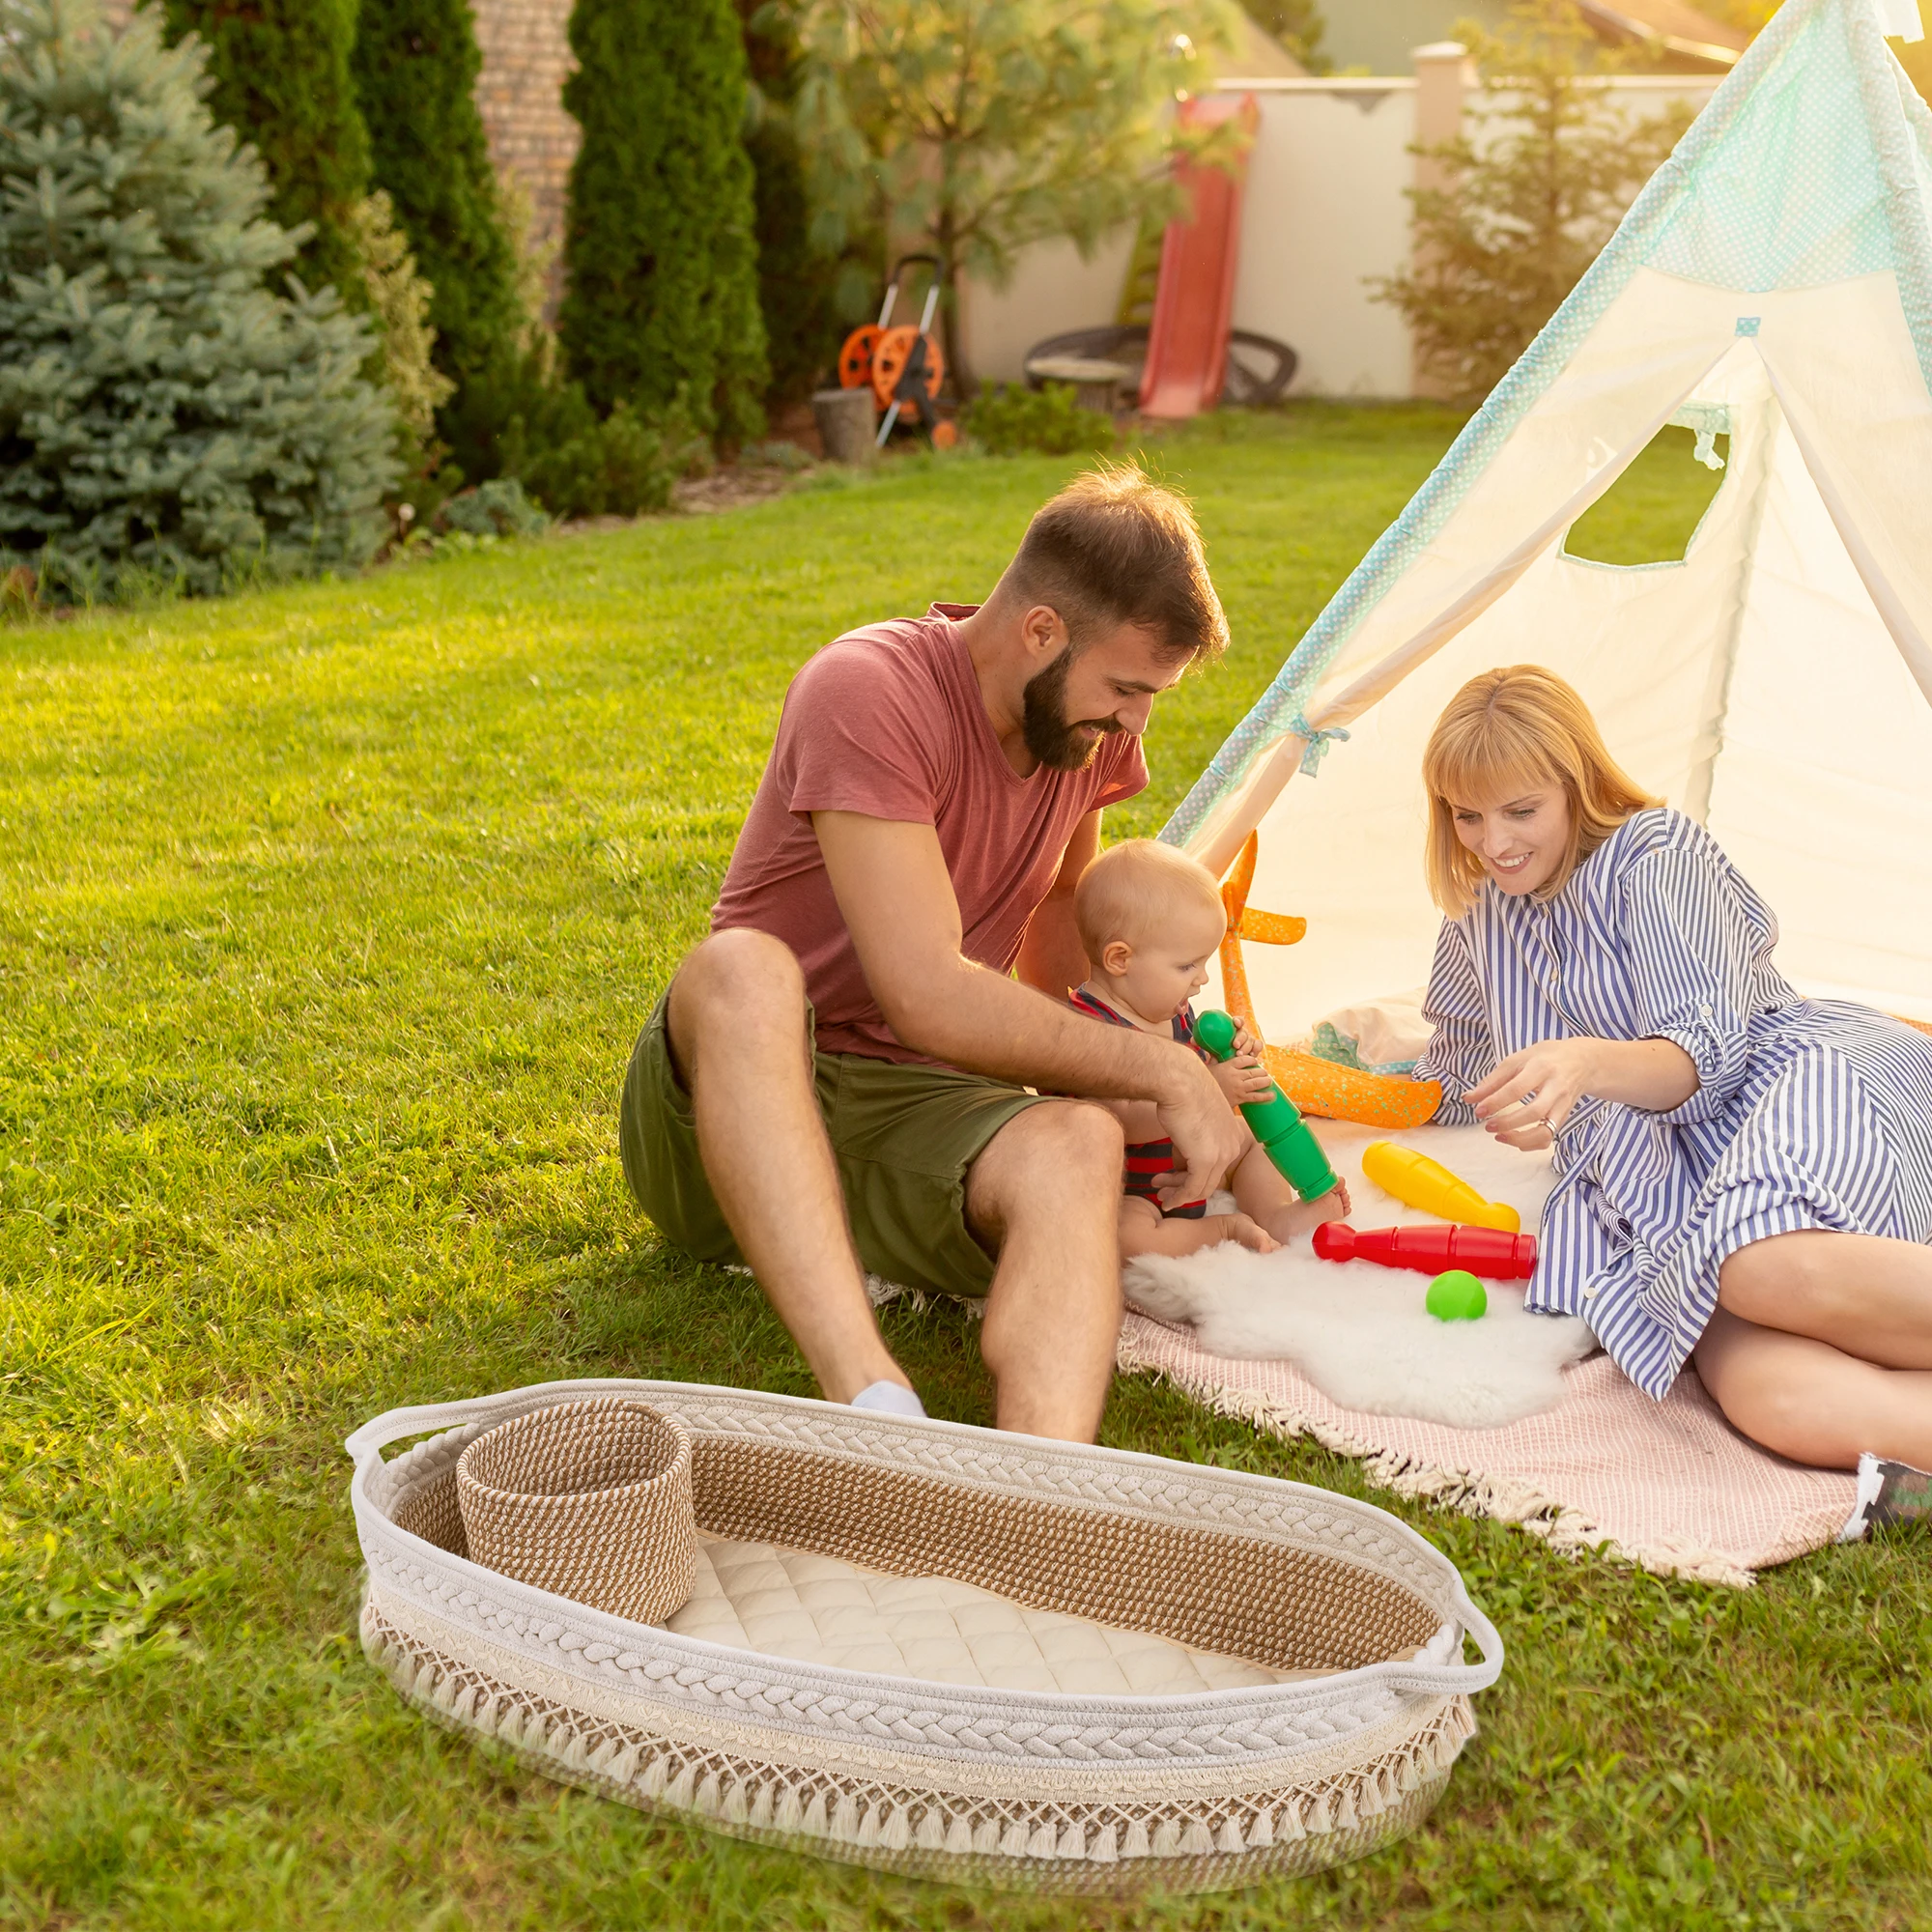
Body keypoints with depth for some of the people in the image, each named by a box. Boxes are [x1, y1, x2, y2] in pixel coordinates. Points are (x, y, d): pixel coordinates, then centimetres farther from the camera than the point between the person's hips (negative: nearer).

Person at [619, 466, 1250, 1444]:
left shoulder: (1088, 722, 4)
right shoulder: (868, 691, -20)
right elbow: (928, 995, -27)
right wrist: (1160, 1067, -20)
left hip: (906, 1107, 5)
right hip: (731, 1098, -4)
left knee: (1077, 1147, -31)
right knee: (746, 969, -40)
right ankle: (872, 1400, -53)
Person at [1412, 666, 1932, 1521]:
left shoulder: (1660, 851, -1)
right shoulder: (1478, 921, 18)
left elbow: (1705, 1052, -12)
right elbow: (1455, 1086, 32)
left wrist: (1594, 1063, -33)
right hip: (1658, 1185, 4)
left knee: (1774, 1266, -43)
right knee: (1771, 1396, -34)